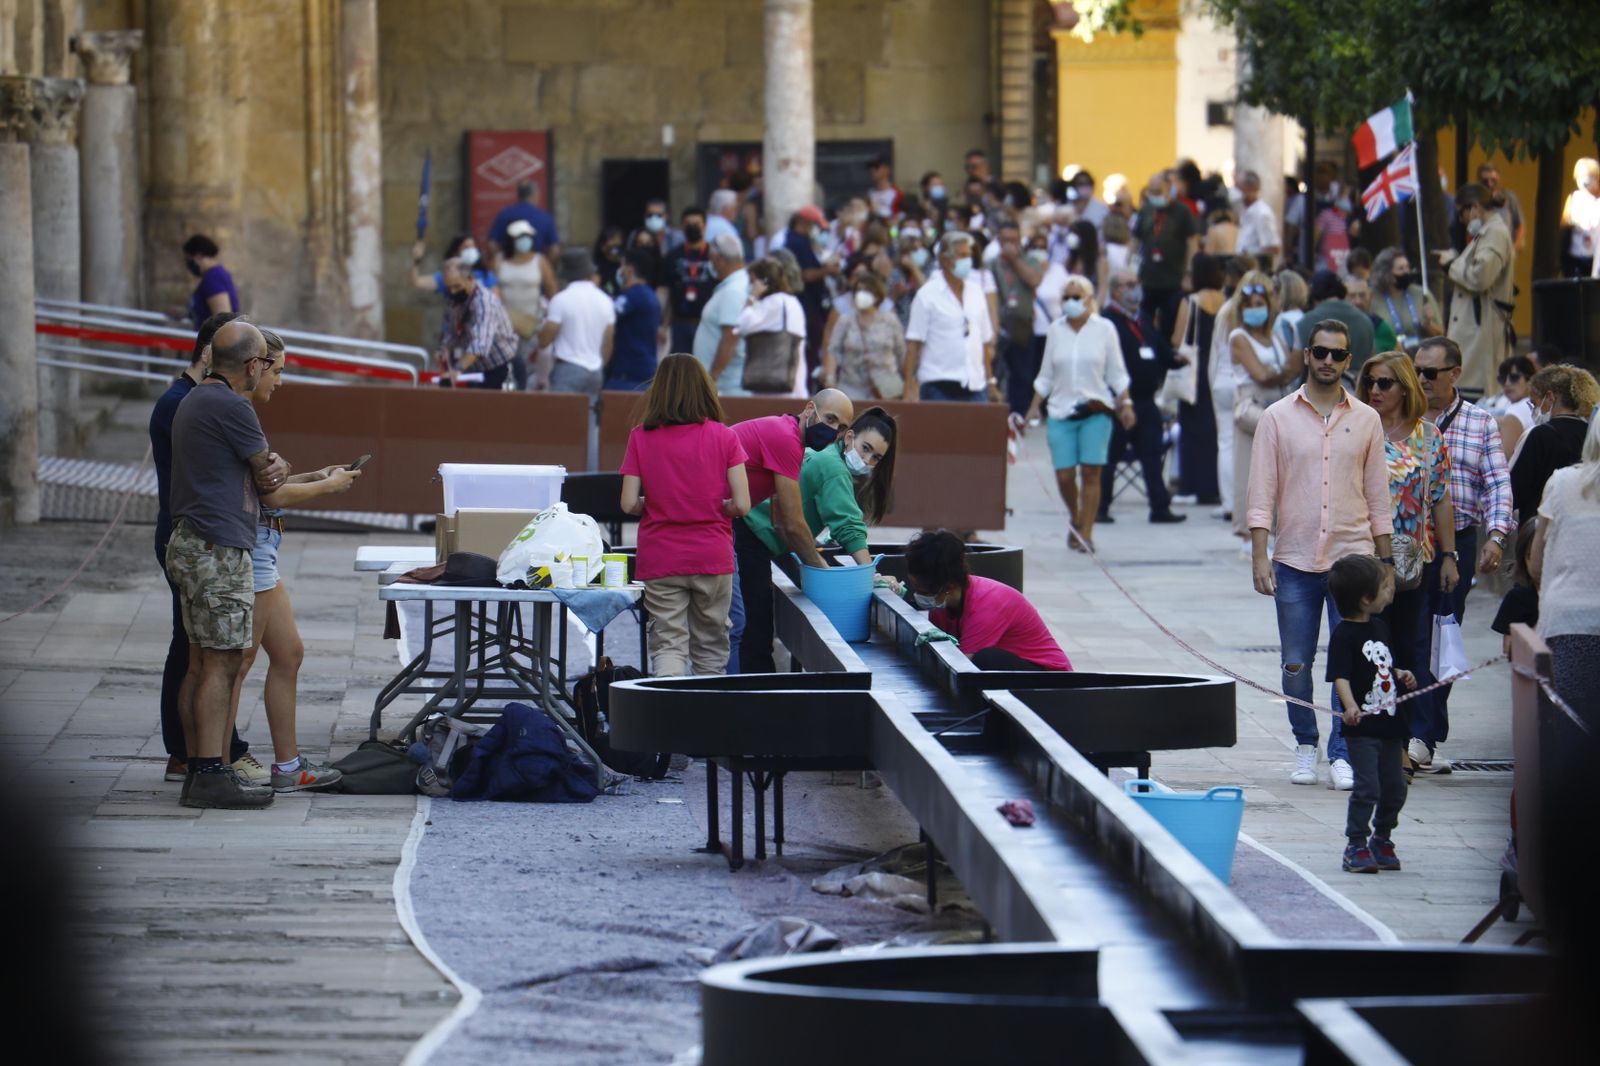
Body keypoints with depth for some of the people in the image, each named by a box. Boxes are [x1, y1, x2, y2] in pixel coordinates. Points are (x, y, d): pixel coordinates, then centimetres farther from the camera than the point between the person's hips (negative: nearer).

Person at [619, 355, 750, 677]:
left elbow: (629, 503, -6)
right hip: (713, 556, 0)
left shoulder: (641, 437, -2)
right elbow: (742, 505, -7)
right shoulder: (723, 437, -3)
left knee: (668, 643, -1)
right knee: (711, 648, 13)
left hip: (659, 558, 0)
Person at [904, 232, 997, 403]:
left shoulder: (976, 291, 14)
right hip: (939, 387, -5)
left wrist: (991, 382, 17)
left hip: (975, 387, 5)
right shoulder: (927, 295, -2)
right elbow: (913, 344, -5)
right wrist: (909, 388, -12)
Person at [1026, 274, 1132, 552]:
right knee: (1064, 475, -3)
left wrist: (1125, 404, -2)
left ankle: (1086, 532, -2)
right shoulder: (1056, 330, 8)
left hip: (1096, 410, -2)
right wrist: (1034, 408, 8)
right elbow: (1046, 376, 13)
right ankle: (1075, 518, 24)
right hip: (1061, 411, 2)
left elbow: (1116, 373, 7)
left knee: (1091, 472, -8)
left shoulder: (1104, 329, 3)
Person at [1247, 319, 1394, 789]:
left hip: (1352, 557, 0)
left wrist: (1384, 561, 9)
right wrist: (1259, 556, -6)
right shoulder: (1278, 417, 3)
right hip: (1295, 561, 0)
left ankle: (1342, 754, 1)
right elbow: (1262, 494, 2)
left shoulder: (1366, 420, 7)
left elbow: (1378, 495, 11)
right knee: (1296, 664, 3)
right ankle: (1305, 745, 21)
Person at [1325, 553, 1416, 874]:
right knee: (1367, 787, -9)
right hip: (1362, 727, -8)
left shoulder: (1380, 627, 12)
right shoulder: (1344, 635, -14)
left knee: (1394, 787, 13)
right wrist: (1350, 705, -36)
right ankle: (1356, 846, 0)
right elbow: (1340, 676, -22)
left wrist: (1402, 675, 7)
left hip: (1390, 723, 8)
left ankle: (1382, 840, 30)